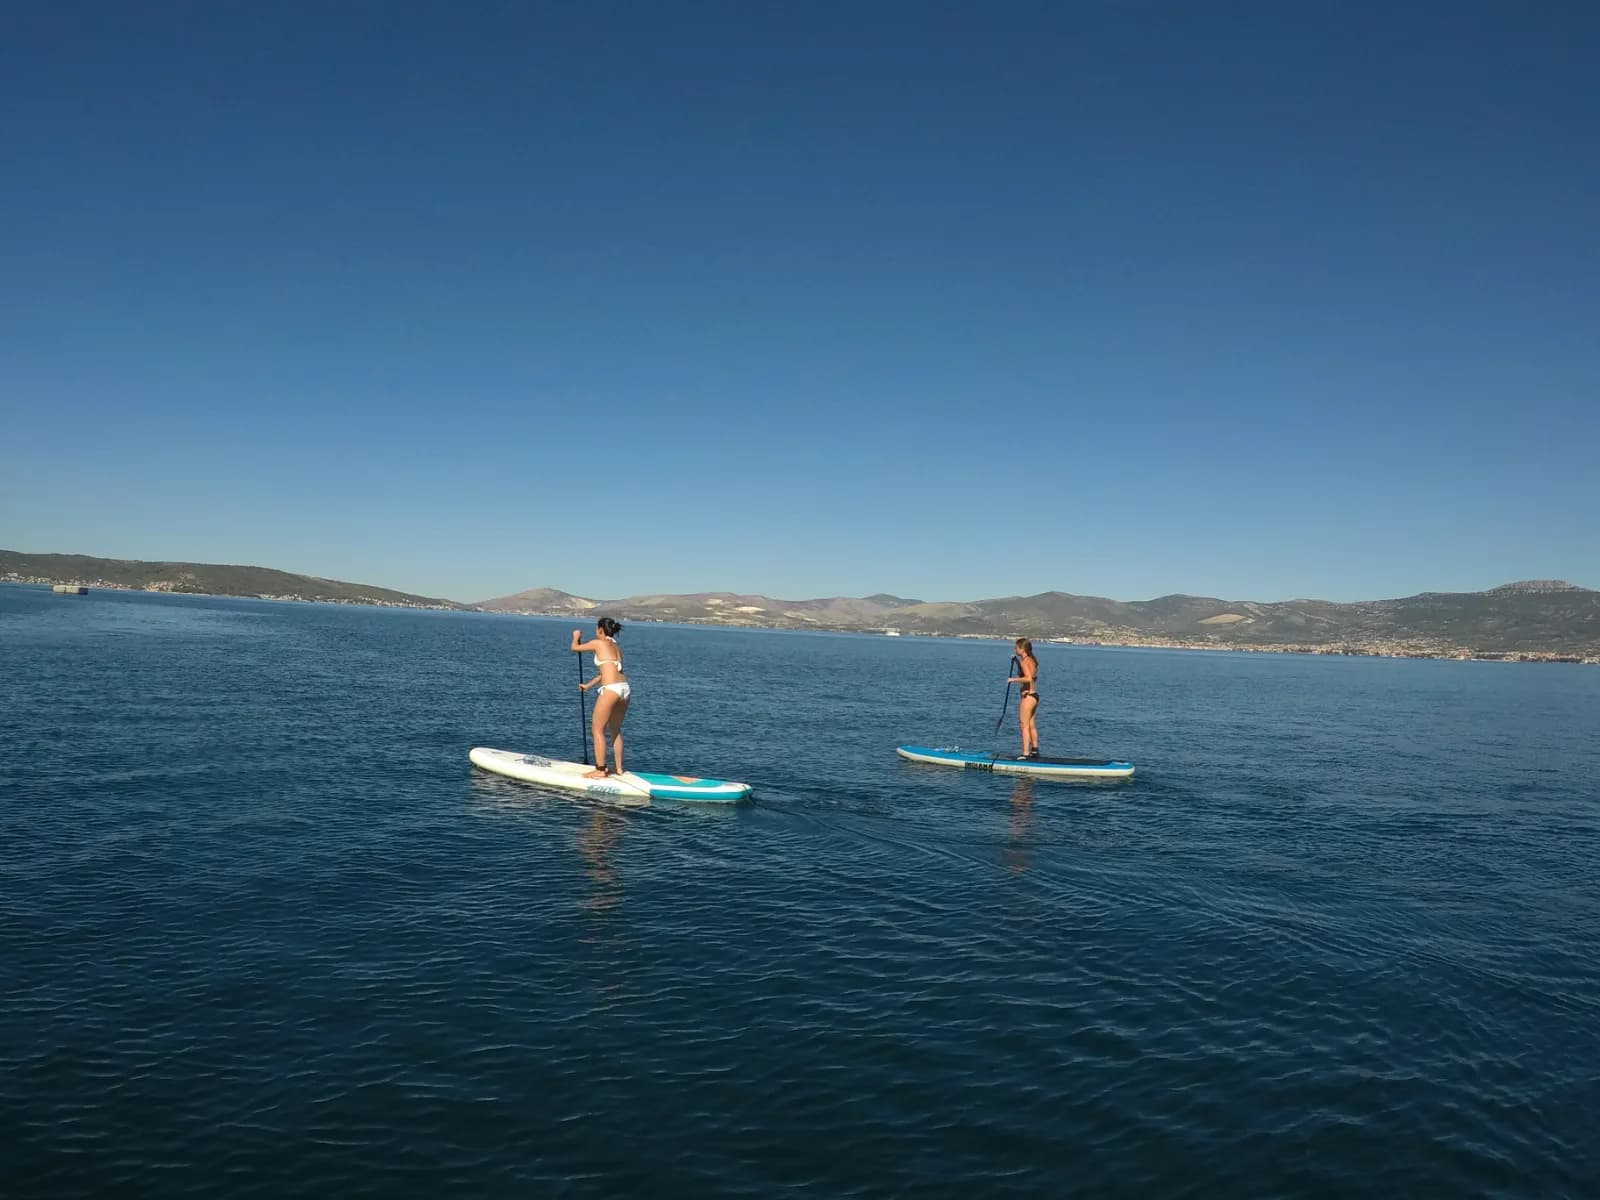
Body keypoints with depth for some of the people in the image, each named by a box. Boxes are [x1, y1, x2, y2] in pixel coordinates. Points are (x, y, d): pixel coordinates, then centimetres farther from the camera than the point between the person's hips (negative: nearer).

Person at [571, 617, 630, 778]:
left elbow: (575, 648, 14)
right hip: (625, 688, 8)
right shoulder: (615, 647, 23)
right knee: (615, 730, 19)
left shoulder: (599, 643, 1)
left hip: (611, 689, -8)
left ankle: (600, 770, 2)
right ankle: (618, 769, 23)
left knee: (598, 730, 2)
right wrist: (588, 685, 43)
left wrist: (576, 636, 35)